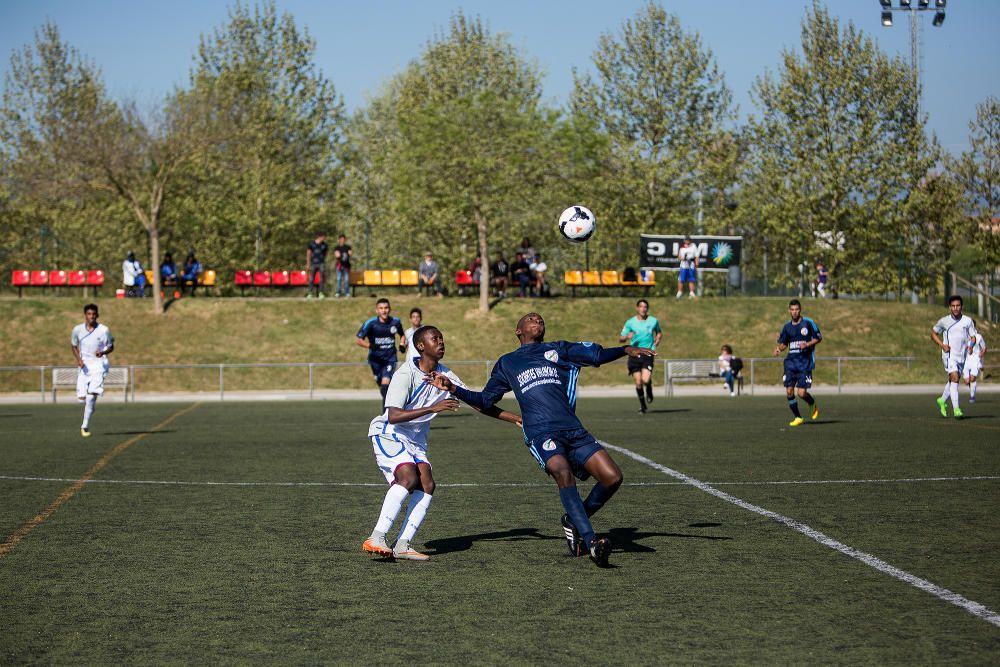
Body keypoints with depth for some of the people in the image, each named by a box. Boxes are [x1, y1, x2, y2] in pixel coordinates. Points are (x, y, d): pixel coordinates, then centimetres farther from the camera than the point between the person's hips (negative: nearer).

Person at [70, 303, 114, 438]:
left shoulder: (104, 330, -6)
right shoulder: (77, 330, -1)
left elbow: (111, 347, 5)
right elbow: (73, 346, 14)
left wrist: (103, 352, -17)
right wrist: (78, 359, -4)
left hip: (99, 365, -3)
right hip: (84, 366, 3)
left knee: (92, 396, -17)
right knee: (82, 398, 1)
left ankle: (85, 426, -10)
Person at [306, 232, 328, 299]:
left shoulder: (324, 245, 5)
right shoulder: (311, 244, 0)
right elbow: (308, 254, 4)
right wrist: (308, 264, 2)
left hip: (321, 264, 1)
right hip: (313, 263, -1)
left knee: (322, 278, -5)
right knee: (311, 279, 0)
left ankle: (321, 293, -2)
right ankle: (309, 293, 5)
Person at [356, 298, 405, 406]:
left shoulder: (395, 322, -3)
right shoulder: (370, 323, -12)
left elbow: (402, 335, 19)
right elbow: (358, 339, -11)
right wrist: (370, 346, -28)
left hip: (390, 358, -1)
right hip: (375, 359, 1)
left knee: (385, 383, -19)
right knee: (381, 385, 10)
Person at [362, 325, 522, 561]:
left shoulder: (445, 375, 2)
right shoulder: (406, 373, -19)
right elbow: (393, 416, -28)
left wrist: (513, 418, 0)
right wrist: (433, 408, -35)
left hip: (416, 440, 7)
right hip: (388, 433, -7)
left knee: (427, 485, -12)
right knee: (409, 478, -28)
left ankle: (402, 545, -13)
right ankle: (376, 539, -28)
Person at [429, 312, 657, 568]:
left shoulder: (558, 350, 24)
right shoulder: (506, 363, 24)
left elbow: (597, 355, 13)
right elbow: (485, 400, 27)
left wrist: (626, 350, -4)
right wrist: (452, 388, 14)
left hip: (572, 429, 3)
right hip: (540, 432, -2)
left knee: (612, 477, -12)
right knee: (563, 472, -32)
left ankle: (574, 522, 13)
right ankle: (591, 542, -34)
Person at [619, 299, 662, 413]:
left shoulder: (653, 321, 5)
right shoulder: (630, 322, 2)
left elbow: (659, 332, 25)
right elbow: (620, 339, 5)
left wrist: (657, 339, 5)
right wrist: (627, 337, -17)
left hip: (648, 354, 0)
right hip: (634, 355, 0)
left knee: (645, 380, -18)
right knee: (638, 383, -1)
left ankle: (649, 391, 18)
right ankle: (642, 405, 20)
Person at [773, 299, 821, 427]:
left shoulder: (808, 323, -4)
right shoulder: (787, 326, 8)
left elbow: (818, 338, 2)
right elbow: (784, 343, 17)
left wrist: (807, 344, -15)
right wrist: (779, 349, -5)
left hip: (805, 362, -4)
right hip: (791, 362, 4)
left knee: (802, 393, -10)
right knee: (789, 391, -4)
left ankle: (813, 405, 24)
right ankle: (798, 418, 12)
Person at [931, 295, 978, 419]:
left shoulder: (968, 321, 2)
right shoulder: (944, 321, -2)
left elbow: (973, 337, 5)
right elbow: (933, 333, 10)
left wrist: (971, 345, -17)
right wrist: (942, 345, -6)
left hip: (962, 355, 4)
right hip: (949, 354, -4)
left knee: (953, 381, 17)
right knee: (954, 378, -18)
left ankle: (942, 400, 41)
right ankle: (956, 409, -21)